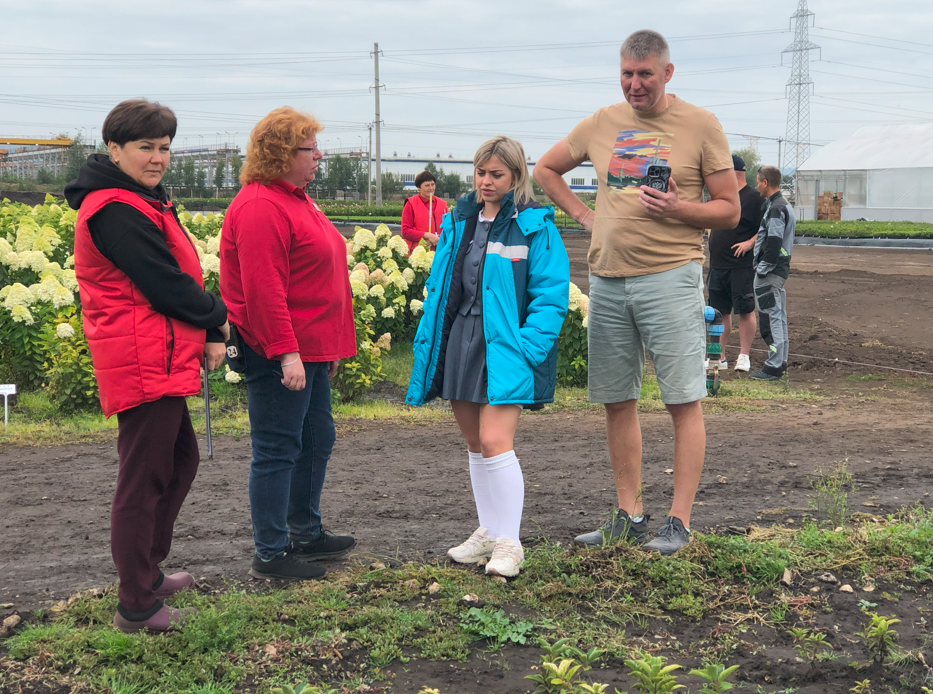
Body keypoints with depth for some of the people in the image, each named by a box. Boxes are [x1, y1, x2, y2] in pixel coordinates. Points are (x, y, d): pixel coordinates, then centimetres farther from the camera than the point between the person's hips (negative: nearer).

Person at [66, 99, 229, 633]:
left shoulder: (142, 202, 17)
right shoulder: (116, 210, -17)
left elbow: (179, 275, 14)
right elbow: (167, 287, -20)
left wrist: (209, 333, 2)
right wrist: (217, 319, -4)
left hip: (158, 362, 11)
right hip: (146, 364, -11)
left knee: (181, 460, 21)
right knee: (144, 479, -3)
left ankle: (147, 572, 33)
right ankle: (137, 607, 7)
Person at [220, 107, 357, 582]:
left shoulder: (294, 199, 17)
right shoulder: (260, 207, -18)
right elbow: (262, 289, -24)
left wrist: (330, 347, 25)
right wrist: (286, 352, -26)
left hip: (308, 348, 11)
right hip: (280, 353, -11)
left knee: (316, 440, 19)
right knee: (277, 451, -3)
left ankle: (306, 533, 33)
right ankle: (270, 554, 6)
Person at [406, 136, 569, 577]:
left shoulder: (534, 226, -6)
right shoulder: (458, 221, 12)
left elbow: (551, 293, -10)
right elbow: (439, 286, 16)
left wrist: (526, 347, -19)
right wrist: (428, 342, 7)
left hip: (503, 349, -6)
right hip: (458, 343, 6)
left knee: (494, 442, -13)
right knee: (474, 445, 13)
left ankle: (508, 544, -2)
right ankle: (489, 532, 27)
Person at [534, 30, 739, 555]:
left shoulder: (701, 126, 0)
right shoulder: (602, 124, 11)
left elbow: (730, 211, 1)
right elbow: (546, 169, 25)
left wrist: (678, 208, -17)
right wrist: (584, 215, 12)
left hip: (670, 278, -4)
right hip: (607, 280, 5)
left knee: (684, 402, -4)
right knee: (618, 402, 8)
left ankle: (679, 522, 3)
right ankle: (630, 516, 19)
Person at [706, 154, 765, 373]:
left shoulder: (753, 198, -8)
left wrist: (750, 243, -22)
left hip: (741, 267, -7)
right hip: (717, 265, 8)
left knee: (745, 311, -2)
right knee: (720, 312, 10)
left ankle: (744, 356, 4)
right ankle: (719, 357, 16)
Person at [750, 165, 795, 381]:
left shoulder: (775, 209, -17)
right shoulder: (785, 206, 16)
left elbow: (773, 243, -22)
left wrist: (762, 270, -18)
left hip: (770, 272, -11)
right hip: (780, 268, 11)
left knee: (770, 317, -9)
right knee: (778, 316, 15)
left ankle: (774, 366, -8)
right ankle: (780, 362, 23)